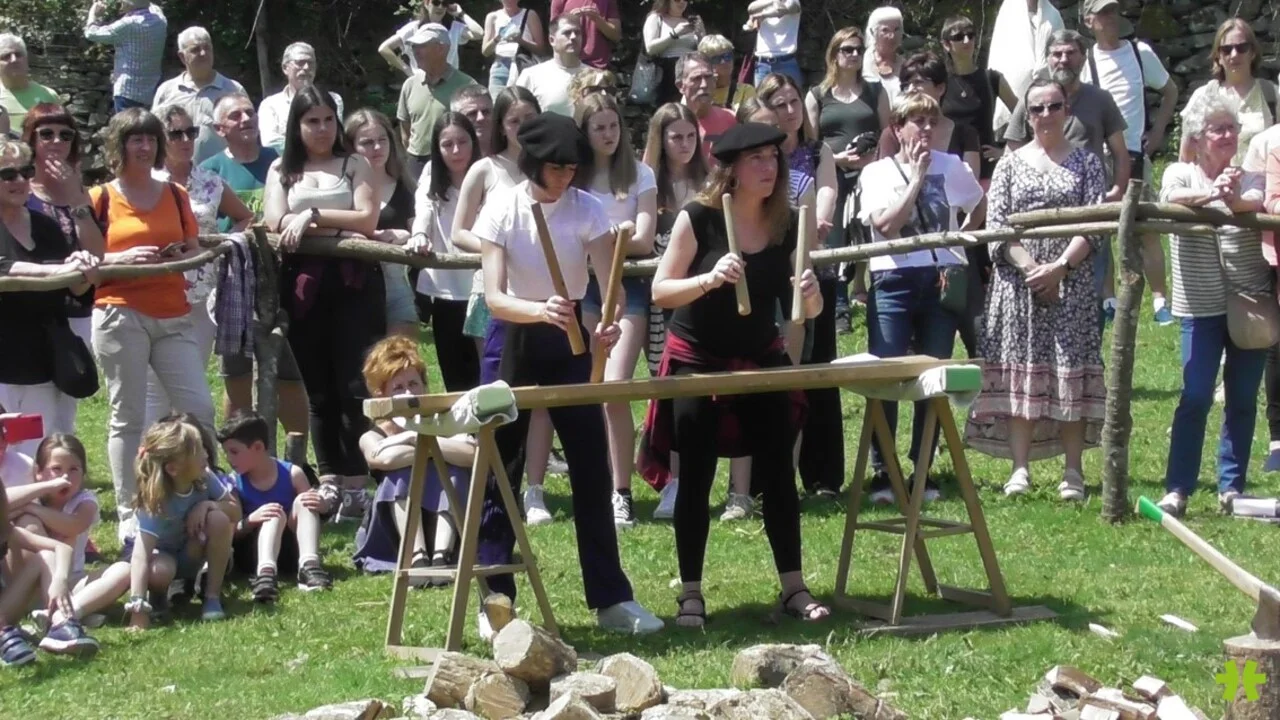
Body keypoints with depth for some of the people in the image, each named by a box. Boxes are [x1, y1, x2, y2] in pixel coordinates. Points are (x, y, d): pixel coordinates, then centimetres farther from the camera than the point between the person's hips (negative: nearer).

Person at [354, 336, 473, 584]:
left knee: (454, 470, -20)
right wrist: (434, 450, -17)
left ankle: (441, 556, -34)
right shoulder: (373, 437, 0)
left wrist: (420, 438, -22)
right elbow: (385, 458, -28)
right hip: (391, 542, -1)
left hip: (442, 528, 1)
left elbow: (473, 454, -21)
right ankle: (417, 559, -38)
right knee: (402, 472, -23)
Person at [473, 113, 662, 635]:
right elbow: (493, 296, -23)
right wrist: (540, 310, -43)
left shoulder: (586, 209, -10)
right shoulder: (502, 209, -14)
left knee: (592, 466, 1)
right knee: (498, 468, 0)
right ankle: (496, 598, 8)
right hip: (513, 338, -2)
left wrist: (608, 322, -39)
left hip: (569, 339, 2)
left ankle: (610, 597, 8)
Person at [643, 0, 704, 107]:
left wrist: (701, 33, -3)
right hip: (667, 71, -4)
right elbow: (650, 48, -6)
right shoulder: (655, 18, 8)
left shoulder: (690, 22, 19)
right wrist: (674, 33, -11)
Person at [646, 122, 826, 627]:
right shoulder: (699, 218, -14)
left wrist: (810, 294, -22)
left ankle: (793, 586, 9)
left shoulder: (787, 225, -3)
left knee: (778, 472, 2)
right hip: (697, 363, -3)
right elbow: (660, 292, -17)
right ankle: (690, 593, 7)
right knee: (696, 478, 0)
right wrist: (710, 279, -34)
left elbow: (806, 311, 1)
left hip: (762, 361, 4)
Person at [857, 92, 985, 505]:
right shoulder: (877, 173, 1)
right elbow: (886, 224, -14)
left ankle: (923, 471, 14)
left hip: (942, 282, 2)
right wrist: (917, 178, -11)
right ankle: (881, 473, 0)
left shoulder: (951, 167, 6)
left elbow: (980, 209, 22)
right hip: (893, 282, -2)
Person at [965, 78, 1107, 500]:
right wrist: (1029, 266, -11)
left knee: (1071, 374, -3)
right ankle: (1020, 469, 1)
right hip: (1018, 282, 1)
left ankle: (1073, 472, 0)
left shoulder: (1086, 163, 7)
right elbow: (995, 226, 2)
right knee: (1019, 372, -2)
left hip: (1071, 283, -1)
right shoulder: (1011, 164, 9)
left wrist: (1058, 268, -13)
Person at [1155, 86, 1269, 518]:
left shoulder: (1251, 178, 5)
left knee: (1243, 398, 7)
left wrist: (1235, 201, -41)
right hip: (1202, 305, -2)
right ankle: (1177, 489, -4)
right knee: (1196, 397, -7)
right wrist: (1211, 195, -42)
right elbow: (1172, 198, -21)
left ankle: (1232, 487, 16)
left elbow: (1265, 207, -18)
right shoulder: (1180, 174, 4)